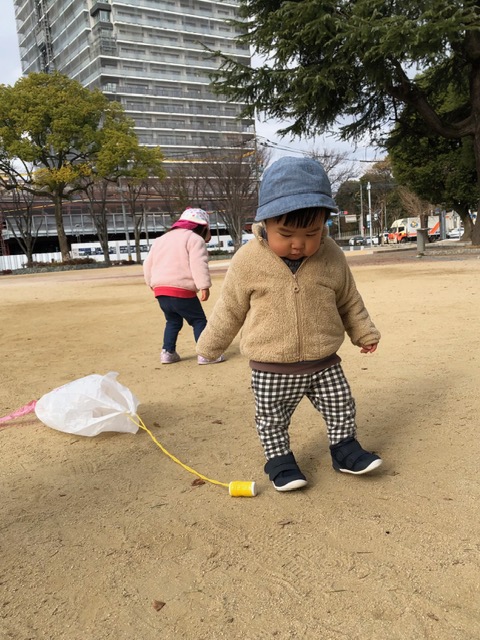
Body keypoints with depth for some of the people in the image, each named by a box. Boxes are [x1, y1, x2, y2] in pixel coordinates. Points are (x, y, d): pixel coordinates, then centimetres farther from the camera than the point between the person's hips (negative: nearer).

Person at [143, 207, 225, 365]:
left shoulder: (161, 239, 22)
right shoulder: (195, 239, -1)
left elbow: (148, 264, 22)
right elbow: (199, 265, -16)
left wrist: (152, 284, 30)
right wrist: (204, 286, -18)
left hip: (160, 289, 7)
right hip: (181, 290, -7)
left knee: (173, 321, 23)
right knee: (198, 320, 4)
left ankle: (168, 352, 21)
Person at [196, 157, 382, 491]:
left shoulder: (332, 257, -7)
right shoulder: (248, 261, -14)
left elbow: (349, 301, 10)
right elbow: (229, 309, -1)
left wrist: (365, 333, 20)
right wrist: (209, 346, 8)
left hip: (324, 363, 2)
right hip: (271, 370, -2)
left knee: (342, 409, 14)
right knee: (272, 420, 10)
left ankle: (345, 449, 36)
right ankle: (280, 459, 32)